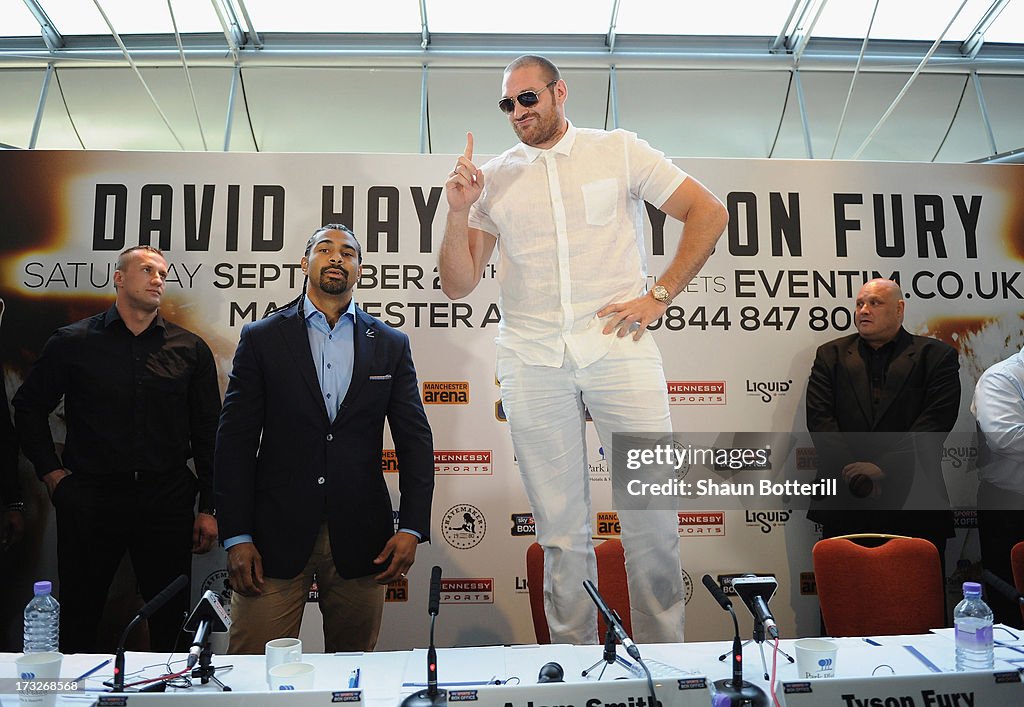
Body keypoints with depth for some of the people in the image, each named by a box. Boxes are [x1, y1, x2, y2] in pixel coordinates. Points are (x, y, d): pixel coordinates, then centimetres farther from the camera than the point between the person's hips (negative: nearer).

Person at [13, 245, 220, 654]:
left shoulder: (190, 349, 5)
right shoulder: (73, 342, 3)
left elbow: (208, 431, 6)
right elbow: (29, 406, 14)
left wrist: (209, 507, 2)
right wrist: (49, 471, 4)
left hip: (167, 497, 1)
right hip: (90, 496, 0)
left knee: (171, 615, 8)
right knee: (79, 613, 11)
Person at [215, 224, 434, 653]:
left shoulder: (391, 345, 7)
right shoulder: (262, 339, 5)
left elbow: (415, 440, 6)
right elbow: (235, 440, 1)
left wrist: (412, 528, -3)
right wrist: (237, 537, -5)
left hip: (359, 539, 1)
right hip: (276, 535, -1)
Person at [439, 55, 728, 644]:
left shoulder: (619, 150, 10)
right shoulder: (493, 179, 14)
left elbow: (709, 213, 8)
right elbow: (458, 285, 11)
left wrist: (659, 295, 1)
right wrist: (459, 212, -4)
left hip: (616, 346, -1)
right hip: (531, 362, 2)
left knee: (652, 512, -3)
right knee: (562, 530, 5)